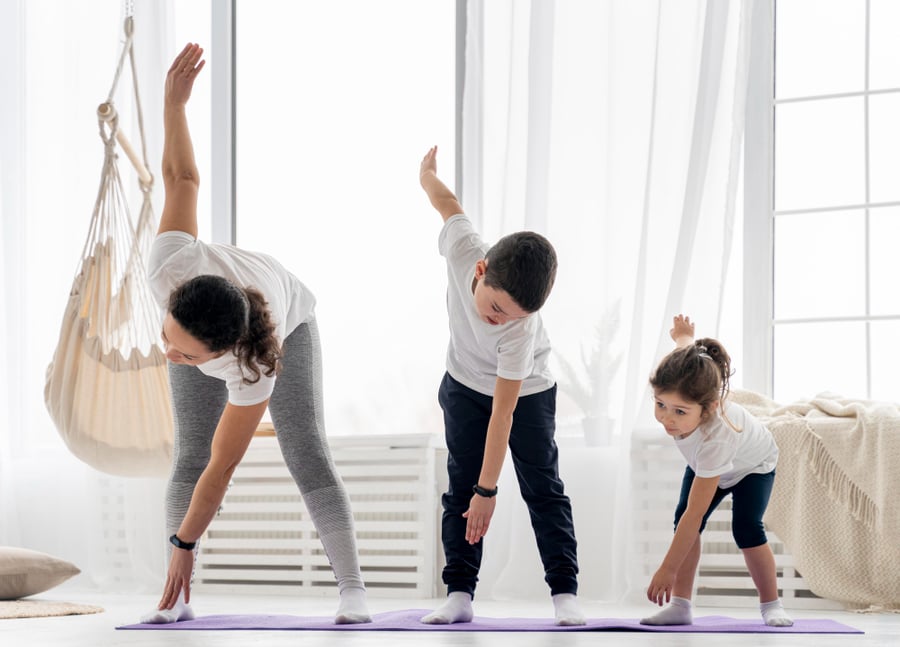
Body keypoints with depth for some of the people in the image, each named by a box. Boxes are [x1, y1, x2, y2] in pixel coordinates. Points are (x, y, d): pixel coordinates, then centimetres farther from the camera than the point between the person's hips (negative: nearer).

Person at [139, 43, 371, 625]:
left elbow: (221, 470, -38)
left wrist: (184, 545, -32)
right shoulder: (173, 269, -47)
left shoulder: (252, 369, -48)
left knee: (307, 455, -16)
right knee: (188, 456, -9)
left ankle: (352, 589, -13)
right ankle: (177, 599, -10)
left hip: (288, 324, -3)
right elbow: (182, 180, -30)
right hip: (201, 315, 3)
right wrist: (175, 99, -28)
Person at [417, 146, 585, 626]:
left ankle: (564, 592, -4)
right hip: (465, 384, 4)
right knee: (460, 486, -2)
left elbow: (503, 412, -35)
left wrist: (487, 491, -32)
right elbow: (450, 204, -10)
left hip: (526, 392, -3)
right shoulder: (462, 248, -33)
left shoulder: (520, 330, -38)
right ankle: (459, 594, -3)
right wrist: (428, 176, 14)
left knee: (543, 487, -6)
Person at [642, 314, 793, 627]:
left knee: (746, 528, -22)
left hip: (752, 464, -6)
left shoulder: (715, 440, -50)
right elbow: (687, 348, -13)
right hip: (705, 464, 6)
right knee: (683, 519, -13)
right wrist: (683, 336, 12)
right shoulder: (680, 391, -38)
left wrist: (667, 570, -44)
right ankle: (680, 604, -13)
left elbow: (696, 513, -46)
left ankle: (771, 605, -5)